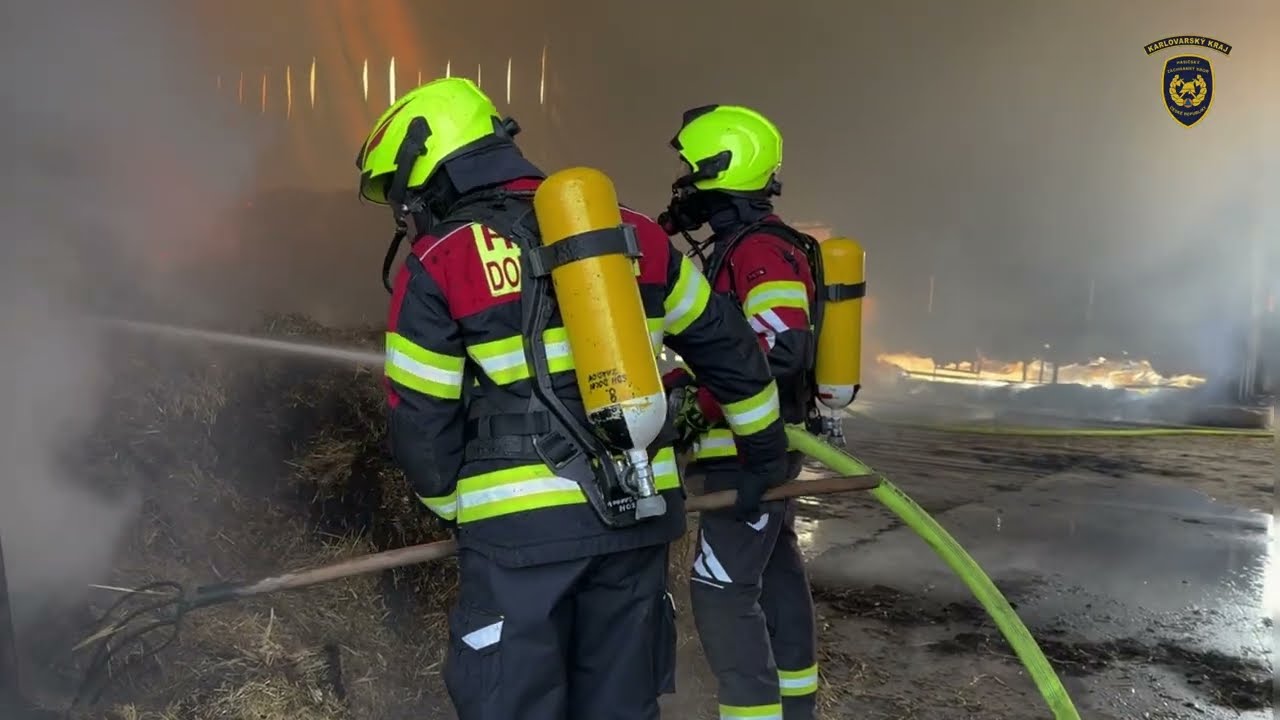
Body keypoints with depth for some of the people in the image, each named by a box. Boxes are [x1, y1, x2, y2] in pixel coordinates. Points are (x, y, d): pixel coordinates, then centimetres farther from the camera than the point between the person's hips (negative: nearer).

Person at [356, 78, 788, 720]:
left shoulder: (438, 265, -4)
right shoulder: (629, 232, 10)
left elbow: (421, 426, -2)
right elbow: (725, 344, 17)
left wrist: (456, 508, 18)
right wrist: (766, 447, 28)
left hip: (520, 529, -5)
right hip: (641, 514, 5)